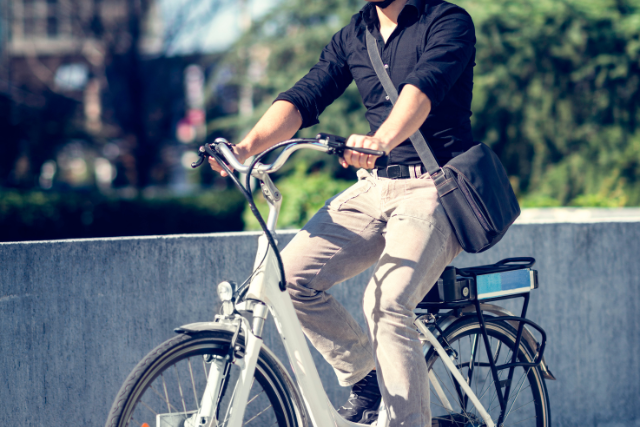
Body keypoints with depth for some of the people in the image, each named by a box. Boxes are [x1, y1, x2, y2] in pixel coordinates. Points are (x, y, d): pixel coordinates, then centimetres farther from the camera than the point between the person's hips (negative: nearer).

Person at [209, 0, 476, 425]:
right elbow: (304, 97, 2)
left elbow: (423, 88, -27)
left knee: (387, 303, -27)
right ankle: (365, 376, 7)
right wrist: (250, 144, -17)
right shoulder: (353, 37, 12)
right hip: (374, 186, 6)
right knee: (293, 275, -13)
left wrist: (383, 139, -47)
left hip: (434, 187, -6)